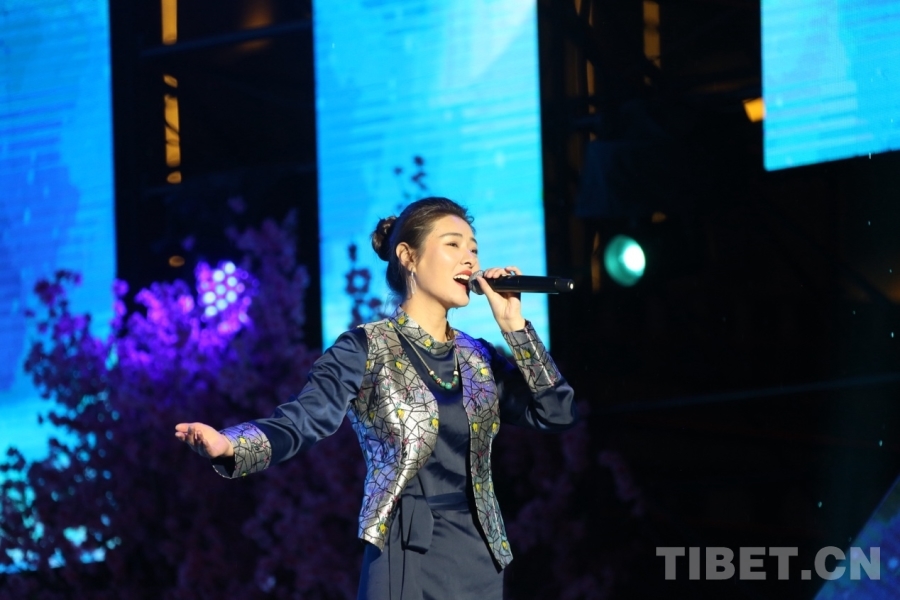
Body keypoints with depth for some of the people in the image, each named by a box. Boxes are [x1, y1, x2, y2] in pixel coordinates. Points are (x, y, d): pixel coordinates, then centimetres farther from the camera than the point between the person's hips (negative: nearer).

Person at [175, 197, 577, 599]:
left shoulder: (479, 359, 13)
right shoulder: (367, 349, -3)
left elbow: (557, 413, 6)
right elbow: (303, 419, -16)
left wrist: (513, 326, 1)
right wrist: (230, 445, -36)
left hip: (479, 559, 5)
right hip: (407, 558, -5)